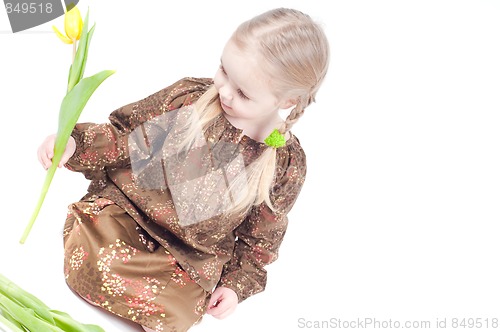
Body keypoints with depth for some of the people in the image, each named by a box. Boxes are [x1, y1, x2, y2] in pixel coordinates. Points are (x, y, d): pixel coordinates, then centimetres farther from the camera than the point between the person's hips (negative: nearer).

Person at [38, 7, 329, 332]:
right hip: (123, 207, 0)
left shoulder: (287, 165, -10)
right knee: (84, 265, -25)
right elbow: (126, 136, -3)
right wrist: (74, 143, -19)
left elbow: (261, 235, 5)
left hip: (193, 256, 0)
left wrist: (239, 283, 1)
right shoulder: (189, 96, -11)